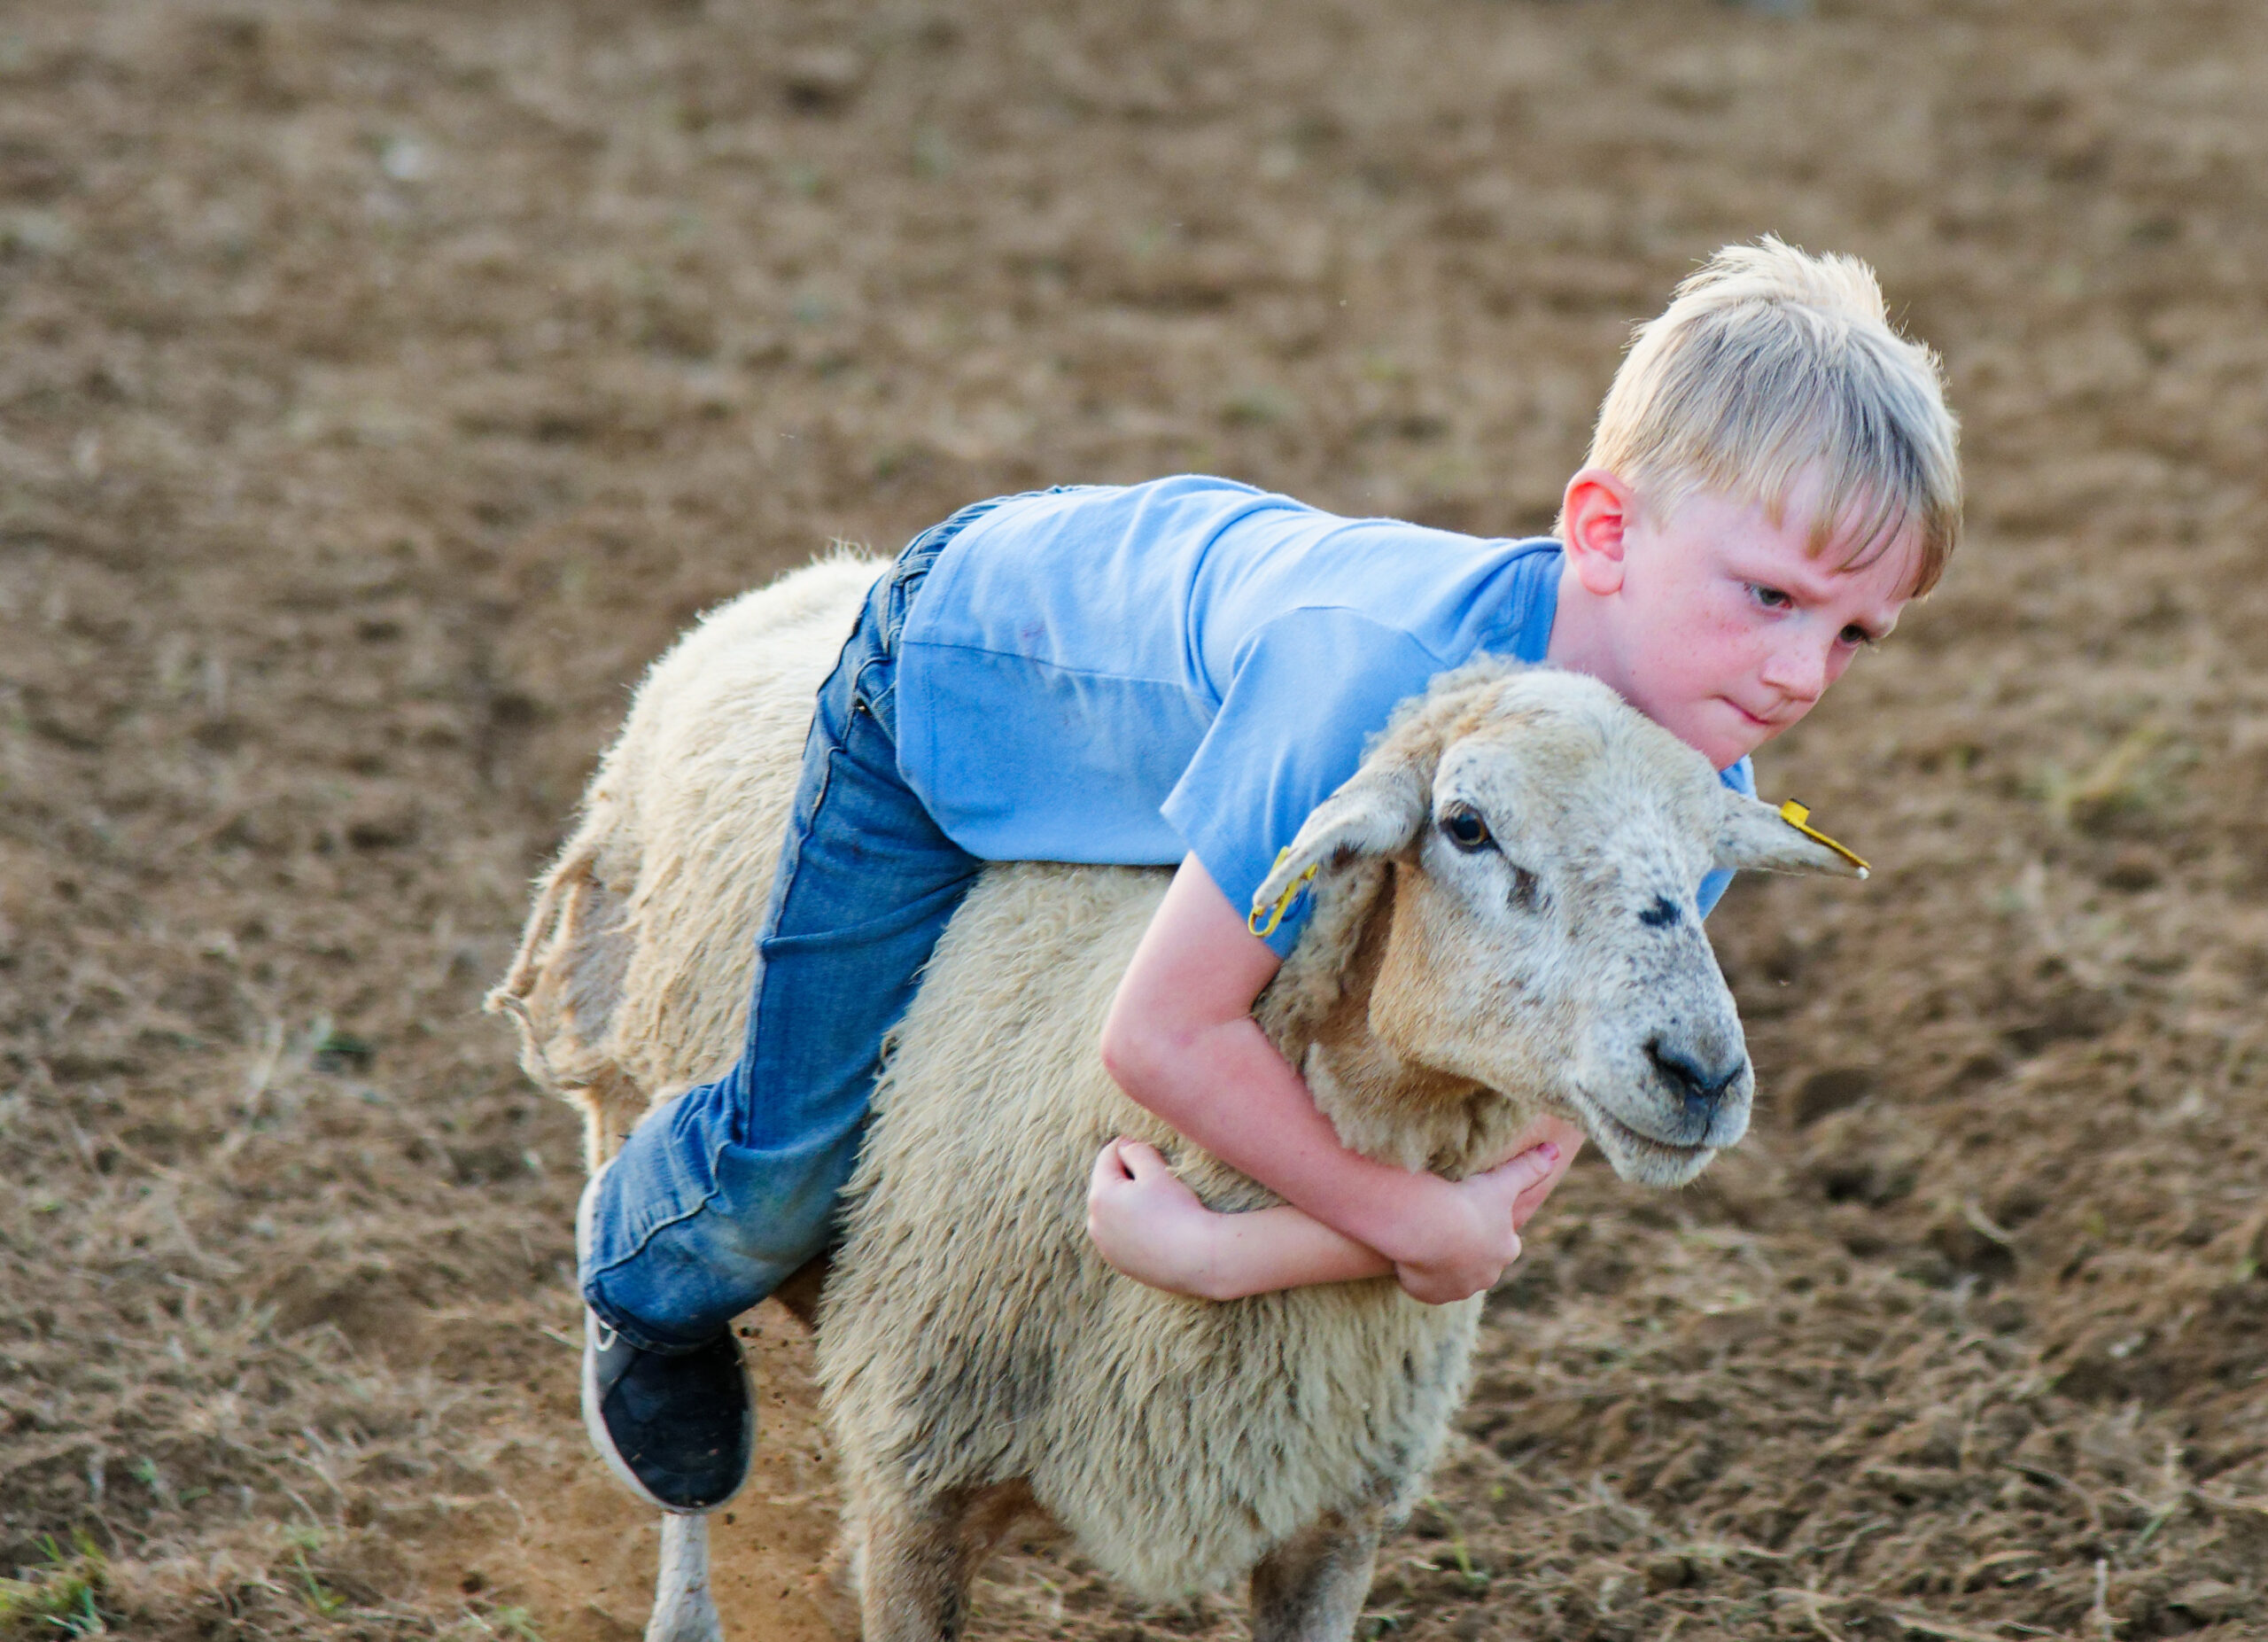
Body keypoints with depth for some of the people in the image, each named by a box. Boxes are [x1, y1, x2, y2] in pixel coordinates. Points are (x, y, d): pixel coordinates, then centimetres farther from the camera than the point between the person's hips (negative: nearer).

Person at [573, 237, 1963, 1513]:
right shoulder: (1380, 677, -49)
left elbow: (1519, 1156, -29)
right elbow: (1164, 1033, -42)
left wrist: (1224, 1257, -37)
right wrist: (1423, 1222, -36)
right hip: (965, 660, -4)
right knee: (795, 1160, 5)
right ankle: (649, 1277, 38)